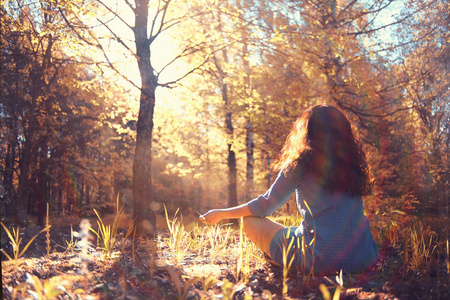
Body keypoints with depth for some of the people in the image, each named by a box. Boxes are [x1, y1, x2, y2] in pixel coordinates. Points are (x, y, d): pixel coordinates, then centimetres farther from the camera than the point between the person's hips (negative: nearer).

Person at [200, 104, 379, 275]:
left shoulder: (302, 163, -5)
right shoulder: (354, 163, 8)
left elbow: (265, 206, 3)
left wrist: (220, 214, 17)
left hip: (322, 261, -5)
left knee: (250, 221, 8)